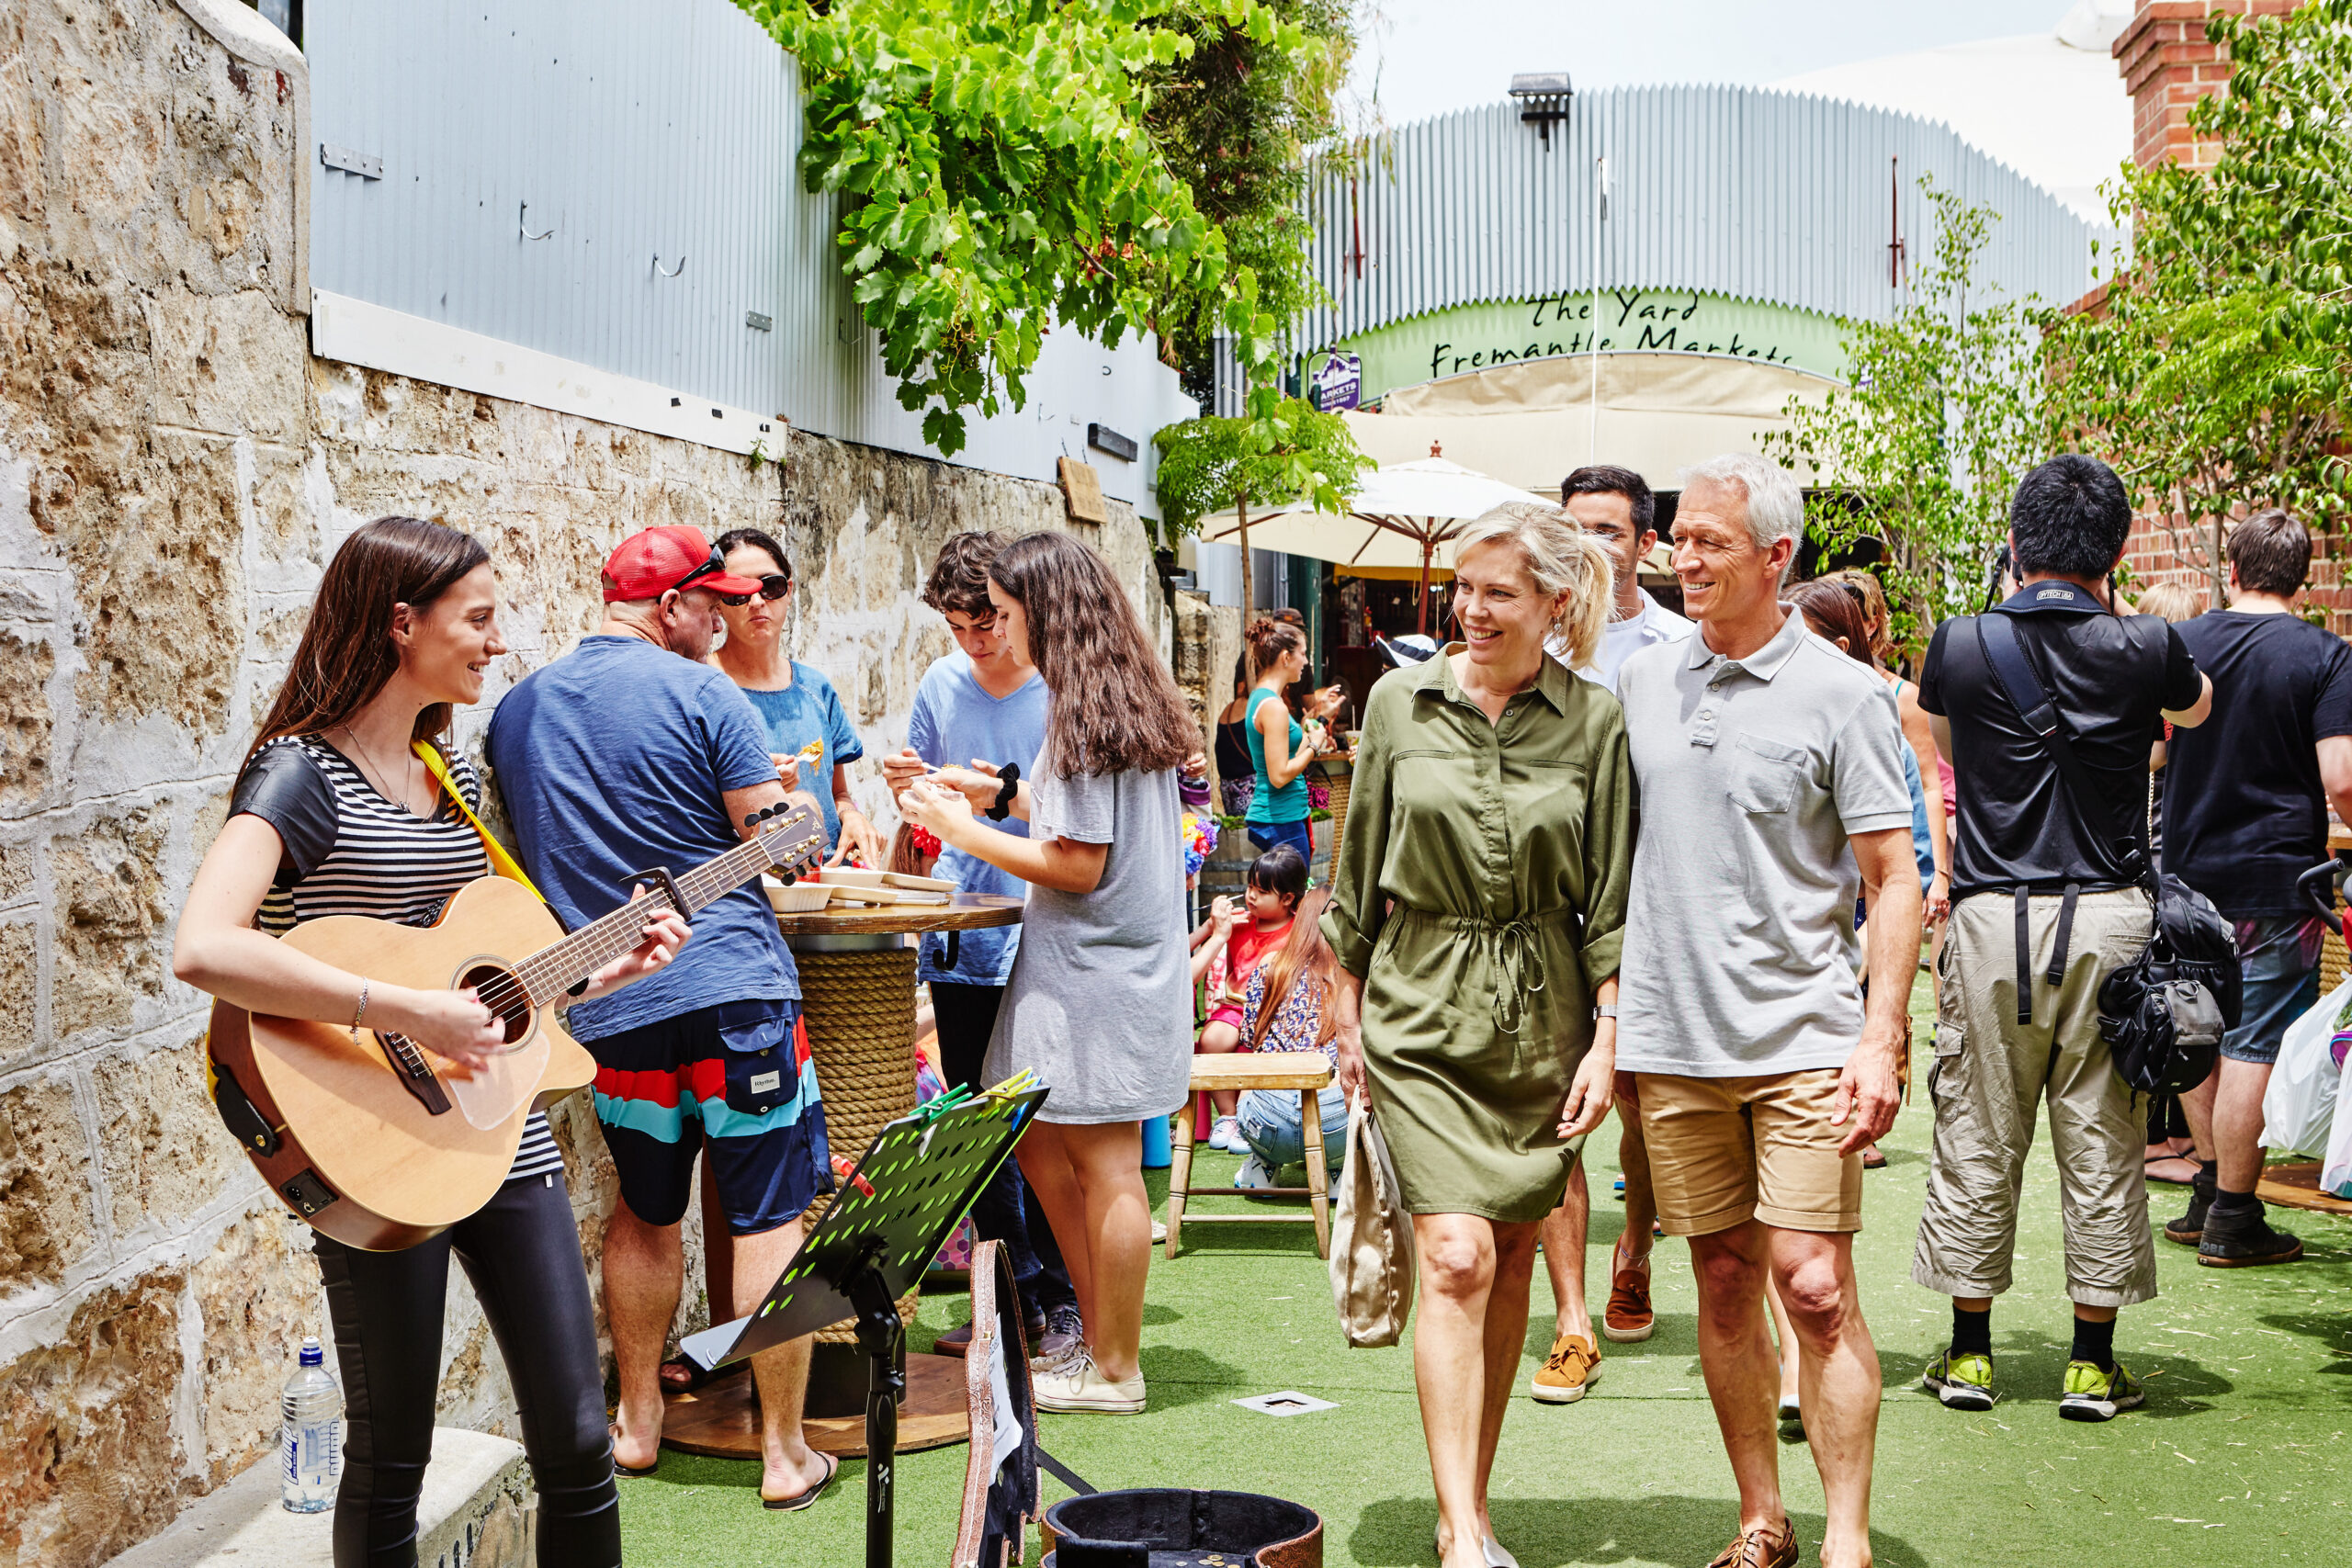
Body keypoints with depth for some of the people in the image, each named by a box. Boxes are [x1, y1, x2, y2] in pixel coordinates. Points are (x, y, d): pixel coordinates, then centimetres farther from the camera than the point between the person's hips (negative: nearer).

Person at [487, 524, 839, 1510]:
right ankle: (785, 1451, 6)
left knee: (644, 1215, 21)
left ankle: (637, 1422, 29)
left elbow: (518, 856, 21)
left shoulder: (516, 709, 9)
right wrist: (786, 796, 12)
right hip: (731, 985, -5)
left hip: (606, 1008, 5)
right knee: (770, 1219, 2)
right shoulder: (698, 692, -8)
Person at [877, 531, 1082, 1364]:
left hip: (1041, 943, -5)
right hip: (958, 939, 5)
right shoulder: (942, 684, 9)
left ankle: (1063, 1300, 11)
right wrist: (909, 786, -3)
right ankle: (1015, 1295, 21)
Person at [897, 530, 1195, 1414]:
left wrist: (960, 829, -11)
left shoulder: (1083, 714, -18)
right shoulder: (1132, 702, 12)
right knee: (1038, 1142, 16)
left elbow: (1078, 868, -19)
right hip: (1105, 962, 10)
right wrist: (1005, 797, 16)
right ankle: (1102, 1334, 23)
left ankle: (1113, 1370, 10)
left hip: (1095, 972, -10)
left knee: (1102, 1166, -1)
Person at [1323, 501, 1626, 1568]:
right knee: (1456, 1258, -12)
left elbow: (1610, 901, 3)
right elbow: (1359, 877, 7)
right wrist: (1349, 1019, 9)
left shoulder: (1593, 722, -1)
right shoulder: (1400, 702, 1)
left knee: (1510, 1263, 8)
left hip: (1541, 1018, 1)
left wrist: (1606, 1039, -2)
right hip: (1422, 1011, -1)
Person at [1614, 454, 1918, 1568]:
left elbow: (1894, 880, -4)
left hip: (1803, 1040, -4)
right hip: (1674, 1041, 4)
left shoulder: (1843, 695, -3)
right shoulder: (1640, 681, 9)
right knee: (1724, 1281, 10)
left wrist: (1880, 1037, -13)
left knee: (1814, 1286, -7)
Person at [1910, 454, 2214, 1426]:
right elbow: (2197, 707, 20)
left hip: (1991, 917, 0)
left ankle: (1969, 1353, 16)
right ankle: (2093, 1363, 14)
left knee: (1977, 1143, 8)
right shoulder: (2144, 650, -4)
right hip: (2108, 920, 0)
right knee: (2102, 1147, 7)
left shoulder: (1959, 646, -4)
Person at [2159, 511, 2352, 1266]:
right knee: (2254, 1044, 0)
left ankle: (2210, 1191, 25)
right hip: (2276, 878, -4)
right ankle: (2232, 1220, 4)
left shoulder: (2180, 644, 2)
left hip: (2188, 871, 4)